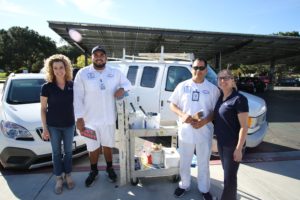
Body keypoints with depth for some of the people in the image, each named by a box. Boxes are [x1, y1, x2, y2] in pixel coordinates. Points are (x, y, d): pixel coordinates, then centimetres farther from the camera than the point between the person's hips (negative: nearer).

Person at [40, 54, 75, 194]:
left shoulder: (72, 85, -5)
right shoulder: (47, 87, -10)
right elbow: (43, 109, -4)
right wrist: (44, 128, -6)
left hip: (69, 125, 2)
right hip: (53, 126, -1)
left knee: (68, 151, 15)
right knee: (56, 153, 13)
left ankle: (68, 176, 34)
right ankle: (59, 178, 30)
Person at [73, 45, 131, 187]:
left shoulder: (115, 72, 0)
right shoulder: (82, 73, -6)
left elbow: (127, 83, 12)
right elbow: (78, 97, -7)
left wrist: (122, 89, -13)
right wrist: (79, 118, -11)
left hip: (109, 119, 1)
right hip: (90, 119, -1)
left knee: (108, 145, 18)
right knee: (93, 148, 16)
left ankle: (109, 168, 42)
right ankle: (93, 171, 40)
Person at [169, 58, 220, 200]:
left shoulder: (212, 89, -2)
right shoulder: (182, 86, 0)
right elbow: (172, 104, 3)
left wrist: (205, 121, -18)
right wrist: (182, 115, -15)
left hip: (204, 132, 0)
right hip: (185, 131, 1)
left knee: (203, 163, 16)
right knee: (184, 162, 17)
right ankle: (184, 185, 40)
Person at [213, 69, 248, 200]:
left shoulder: (239, 99, -17)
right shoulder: (220, 97, 5)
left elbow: (244, 127, -17)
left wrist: (239, 148, -19)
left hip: (233, 145, -7)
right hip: (221, 142, 7)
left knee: (230, 176, 6)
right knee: (227, 173, 21)